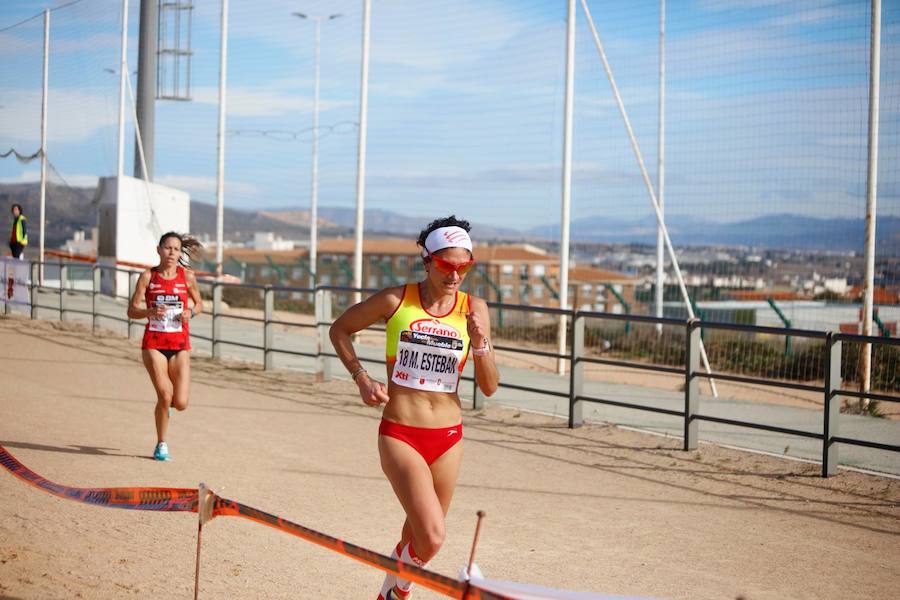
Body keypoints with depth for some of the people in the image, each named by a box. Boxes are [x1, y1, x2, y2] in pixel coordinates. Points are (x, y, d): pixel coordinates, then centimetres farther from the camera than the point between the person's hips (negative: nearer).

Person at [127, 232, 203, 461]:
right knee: (165, 395, -13)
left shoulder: (187, 276, 3)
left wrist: (191, 312, -7)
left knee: (181, 403, -5)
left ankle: (164, 404, 34)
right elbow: (131, 311, 1)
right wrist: (150, 312, -19)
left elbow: (199, 304, 15)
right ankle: (161, 444, 10)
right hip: (153, 343, -1)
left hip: (180, 345, 2)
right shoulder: (148, 276, 0)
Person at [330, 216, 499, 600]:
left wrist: (480, 344, -14)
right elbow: (340, 329, 9)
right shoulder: (396, 301, -6)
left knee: (419, 536, 14)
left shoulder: (474, 309, 1)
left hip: (448, 438, 4)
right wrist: (361, 377, -2)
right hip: (399, 435, -4)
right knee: (431, 537, -18)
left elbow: (489, 387, 2)